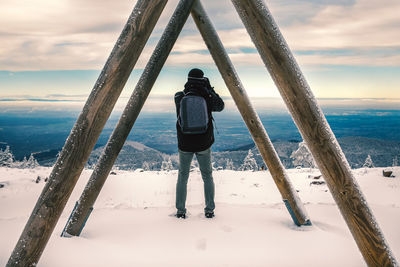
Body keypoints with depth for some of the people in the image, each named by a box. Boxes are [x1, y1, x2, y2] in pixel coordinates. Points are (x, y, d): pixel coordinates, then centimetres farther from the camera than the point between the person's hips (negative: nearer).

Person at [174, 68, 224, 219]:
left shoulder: (179, 97, -9)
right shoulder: (207, 98, -11)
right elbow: (220, 107, 5)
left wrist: (187, 90, -1)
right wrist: (210, 90, -1)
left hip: (184, 144, 1)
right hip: (204, 144, 0)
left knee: (182, 177, 16)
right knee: (207, 176, 16)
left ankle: (180, 211, 15)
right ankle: (209, 210, 15)